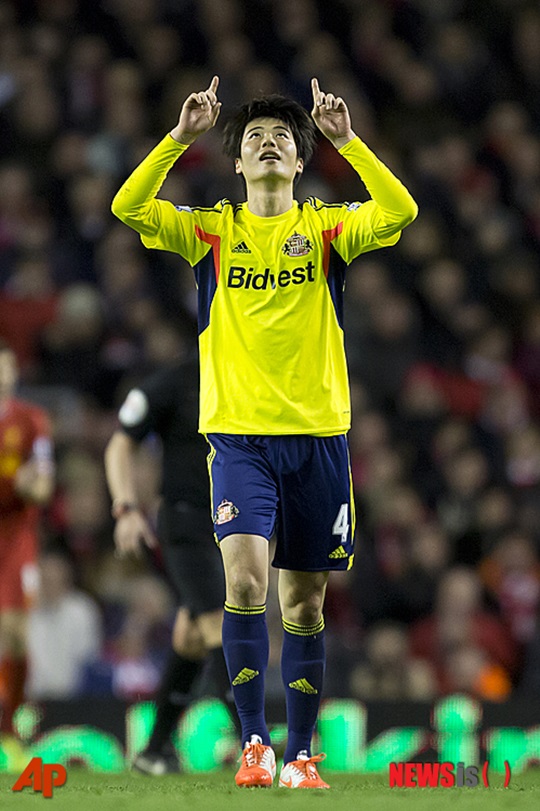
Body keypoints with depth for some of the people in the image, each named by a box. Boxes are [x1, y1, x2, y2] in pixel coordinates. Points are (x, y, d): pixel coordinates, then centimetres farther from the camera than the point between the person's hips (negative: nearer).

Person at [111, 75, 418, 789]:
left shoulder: (327, 227, 5)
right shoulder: (211, 230, 6)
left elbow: (400, 211, -13)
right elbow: (128, 207, -9)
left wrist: (348, 140, -19)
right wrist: (181, 136, -16)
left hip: (317, 435, 1)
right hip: (238, 434, -1)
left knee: (305, 602, 6)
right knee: (244, 578, -19)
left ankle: (301, 754, 15)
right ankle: (254, 743, -10)